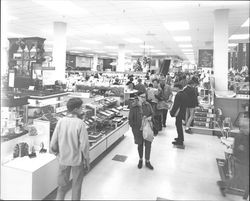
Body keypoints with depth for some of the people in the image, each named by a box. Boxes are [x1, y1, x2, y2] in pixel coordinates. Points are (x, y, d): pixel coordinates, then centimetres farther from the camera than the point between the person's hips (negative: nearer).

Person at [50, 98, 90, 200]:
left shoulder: (60, 122, -10)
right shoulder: (80, 124, -21)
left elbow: (53, 144, -6)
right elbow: (84, 145, -19)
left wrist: (58, 154, 13)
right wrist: (87, 161, -4)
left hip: (63, 159, 3)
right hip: (77, 160, -3)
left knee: (62, 185, 23)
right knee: (76, 186, 19)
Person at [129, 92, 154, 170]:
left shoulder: (148, 105, -1)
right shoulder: (133, 107, -9)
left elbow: (152, 114, 10)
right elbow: (130, 119, -4)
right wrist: (134, 126, -11)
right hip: (138, 129, -2)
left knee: (148, 144, 2)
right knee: (140, 145, 13)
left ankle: (147, 162, 19)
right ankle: (140, 160, 35)